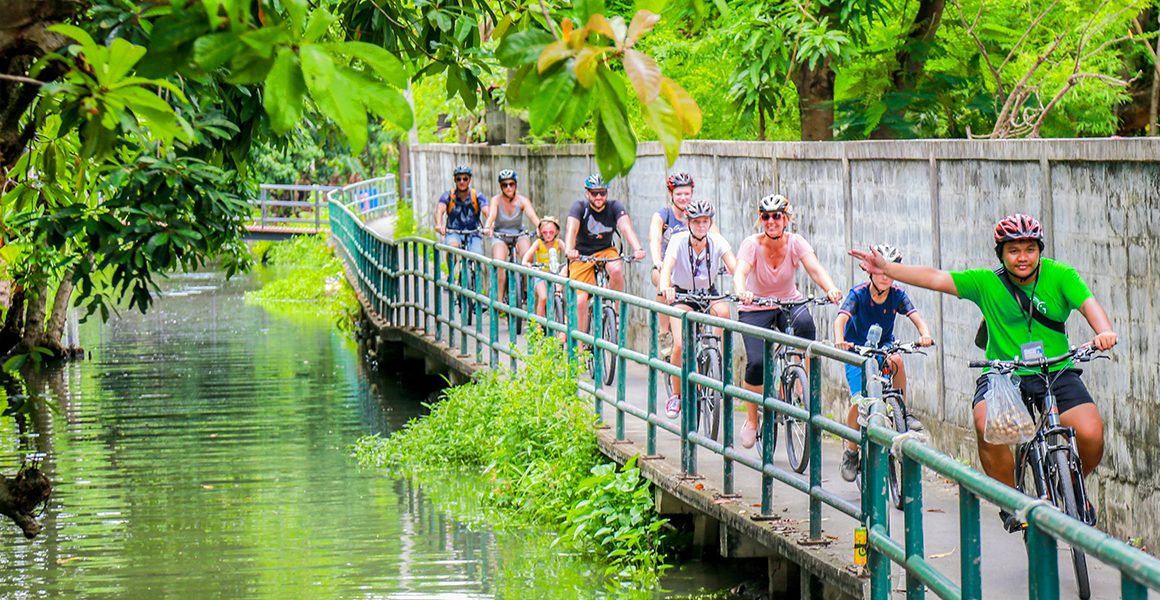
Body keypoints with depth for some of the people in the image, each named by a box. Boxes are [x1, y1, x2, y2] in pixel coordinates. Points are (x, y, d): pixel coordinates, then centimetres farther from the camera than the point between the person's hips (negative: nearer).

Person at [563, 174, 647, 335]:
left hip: (605, 251, 1)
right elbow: (572, 229, -31)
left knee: (617, 269, -33)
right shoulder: (579, 207, -14)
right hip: (582, 255, -1)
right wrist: (569, 250, -52)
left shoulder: (614, 207, -10)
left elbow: (626, 227, -26)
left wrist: (637, 249, -46)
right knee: (580, 301, -13)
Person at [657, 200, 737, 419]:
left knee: (723, 311, -34)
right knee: (680, 345, -20)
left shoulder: (717, 242, -15)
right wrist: (665, 287, -56)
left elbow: (734, 267, -28)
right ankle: (676, 395, 0)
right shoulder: (679, 241, -19)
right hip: (683, 295, -2)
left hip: (708, 293, 2)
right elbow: (667, 267, -34)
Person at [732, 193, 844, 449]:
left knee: (805, 323, -34)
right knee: (756, 362, -22)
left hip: (789, 303, 1)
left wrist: (830, 288, -49)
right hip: (756, 309, -1)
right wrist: (741, 292, -57)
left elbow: (814, 268, -28)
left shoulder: (795, 242, -13)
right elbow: (740, 273, -34)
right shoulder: (752, 244, -17)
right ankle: (751, 420, 1)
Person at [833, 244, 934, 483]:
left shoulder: (898, 295, -12)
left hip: (884, 346, 2)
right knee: (860, 401, -15)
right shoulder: (858, 293, -19)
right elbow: (841, 319, -32)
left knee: (896, 360, -35)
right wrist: (839, 340, -54)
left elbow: (916, 318, -22)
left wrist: (925, 335, -45)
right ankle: (851, 451, 5)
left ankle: (903, 412, -18)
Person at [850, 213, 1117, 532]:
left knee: (1090, 434, -23)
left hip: (1056, 372, 0)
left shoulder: (1059, 275, 0)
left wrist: (1104, 331, -35)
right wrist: (886, 268, -8)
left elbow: (1088, 303, -13)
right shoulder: (987, 283, 1)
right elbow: (935, 278, -1)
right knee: (987, 425, -32)